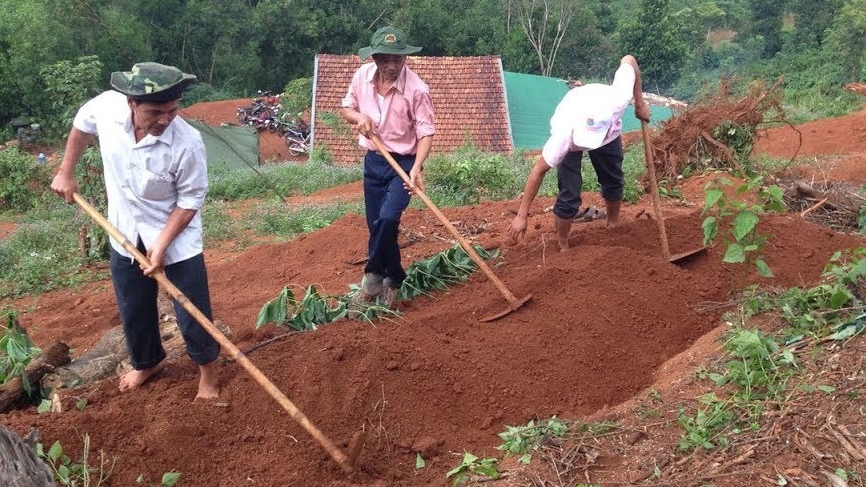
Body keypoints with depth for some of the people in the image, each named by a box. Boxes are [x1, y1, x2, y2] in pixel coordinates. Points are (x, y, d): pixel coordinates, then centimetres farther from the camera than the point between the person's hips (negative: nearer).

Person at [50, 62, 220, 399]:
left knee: (192, 310, 5)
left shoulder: (187, 143, -31)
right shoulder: (107, 106, -20)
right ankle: (146, 362, 47)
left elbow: (190, 201, -18)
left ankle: (207, 368, 31)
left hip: (177, 237, -4)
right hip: (125, 234, 4)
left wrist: (161, 244, -22)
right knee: (133, 308, 20)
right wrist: (66, 172, 7)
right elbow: (82, 124, 6)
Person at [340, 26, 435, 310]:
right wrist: (359, 117, -13)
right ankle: (392, 281, 25)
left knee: (388, 219, -23)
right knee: (376, 225, 9)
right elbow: (346, 108, 11)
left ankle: (374, 278, -2)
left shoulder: (417, 89, -19)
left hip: (404, 163, -5)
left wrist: (416, 168, -32)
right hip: (373, 161, 5)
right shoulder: (362, 76, -4)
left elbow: (426, 133, -17)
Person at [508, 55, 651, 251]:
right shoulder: (565, 133, -47)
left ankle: (613, 226, 40)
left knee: (613, 181, 13)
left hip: (609, 134, 4)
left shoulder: (618, 98, -43)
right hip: (570, 135, -3)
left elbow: (628, 60, -23)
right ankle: (563, 248, 6)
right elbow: (539, 169, -37)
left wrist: (640, 104, -14)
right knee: (569, 195, -14)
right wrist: (522, 216, -36)